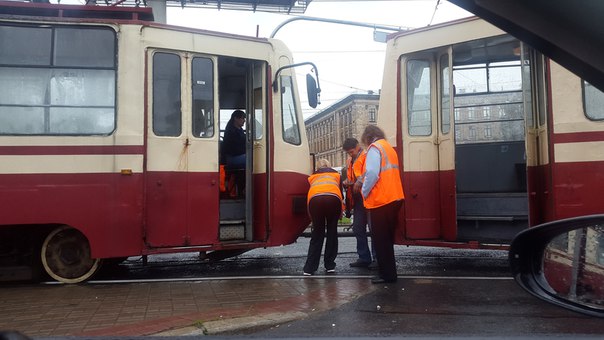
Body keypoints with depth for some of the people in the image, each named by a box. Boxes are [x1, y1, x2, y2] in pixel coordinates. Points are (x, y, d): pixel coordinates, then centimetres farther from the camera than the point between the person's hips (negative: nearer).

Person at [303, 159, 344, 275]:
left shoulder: (313, 176, 35)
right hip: (333, 198, -1)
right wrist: (340, 213, 36)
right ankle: (330, 266, 17)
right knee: (332, 233, 16)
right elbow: (341, 191, 27)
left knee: (317, 234, 13)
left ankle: (309, 268, 8)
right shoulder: (336, 174, 33)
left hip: (315, 199, 1)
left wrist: (311, 216, 41)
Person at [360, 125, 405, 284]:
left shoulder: (374, 148, -8)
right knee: (387, 238, 16)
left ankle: (387, 274, 2)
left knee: (380, 240, -1)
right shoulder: (389, 148, 19)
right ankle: (388, 272, 23)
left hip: (380, 200, -9)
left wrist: (365, 192, -7)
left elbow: (372, 174, -20)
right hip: (394, 198, 9)